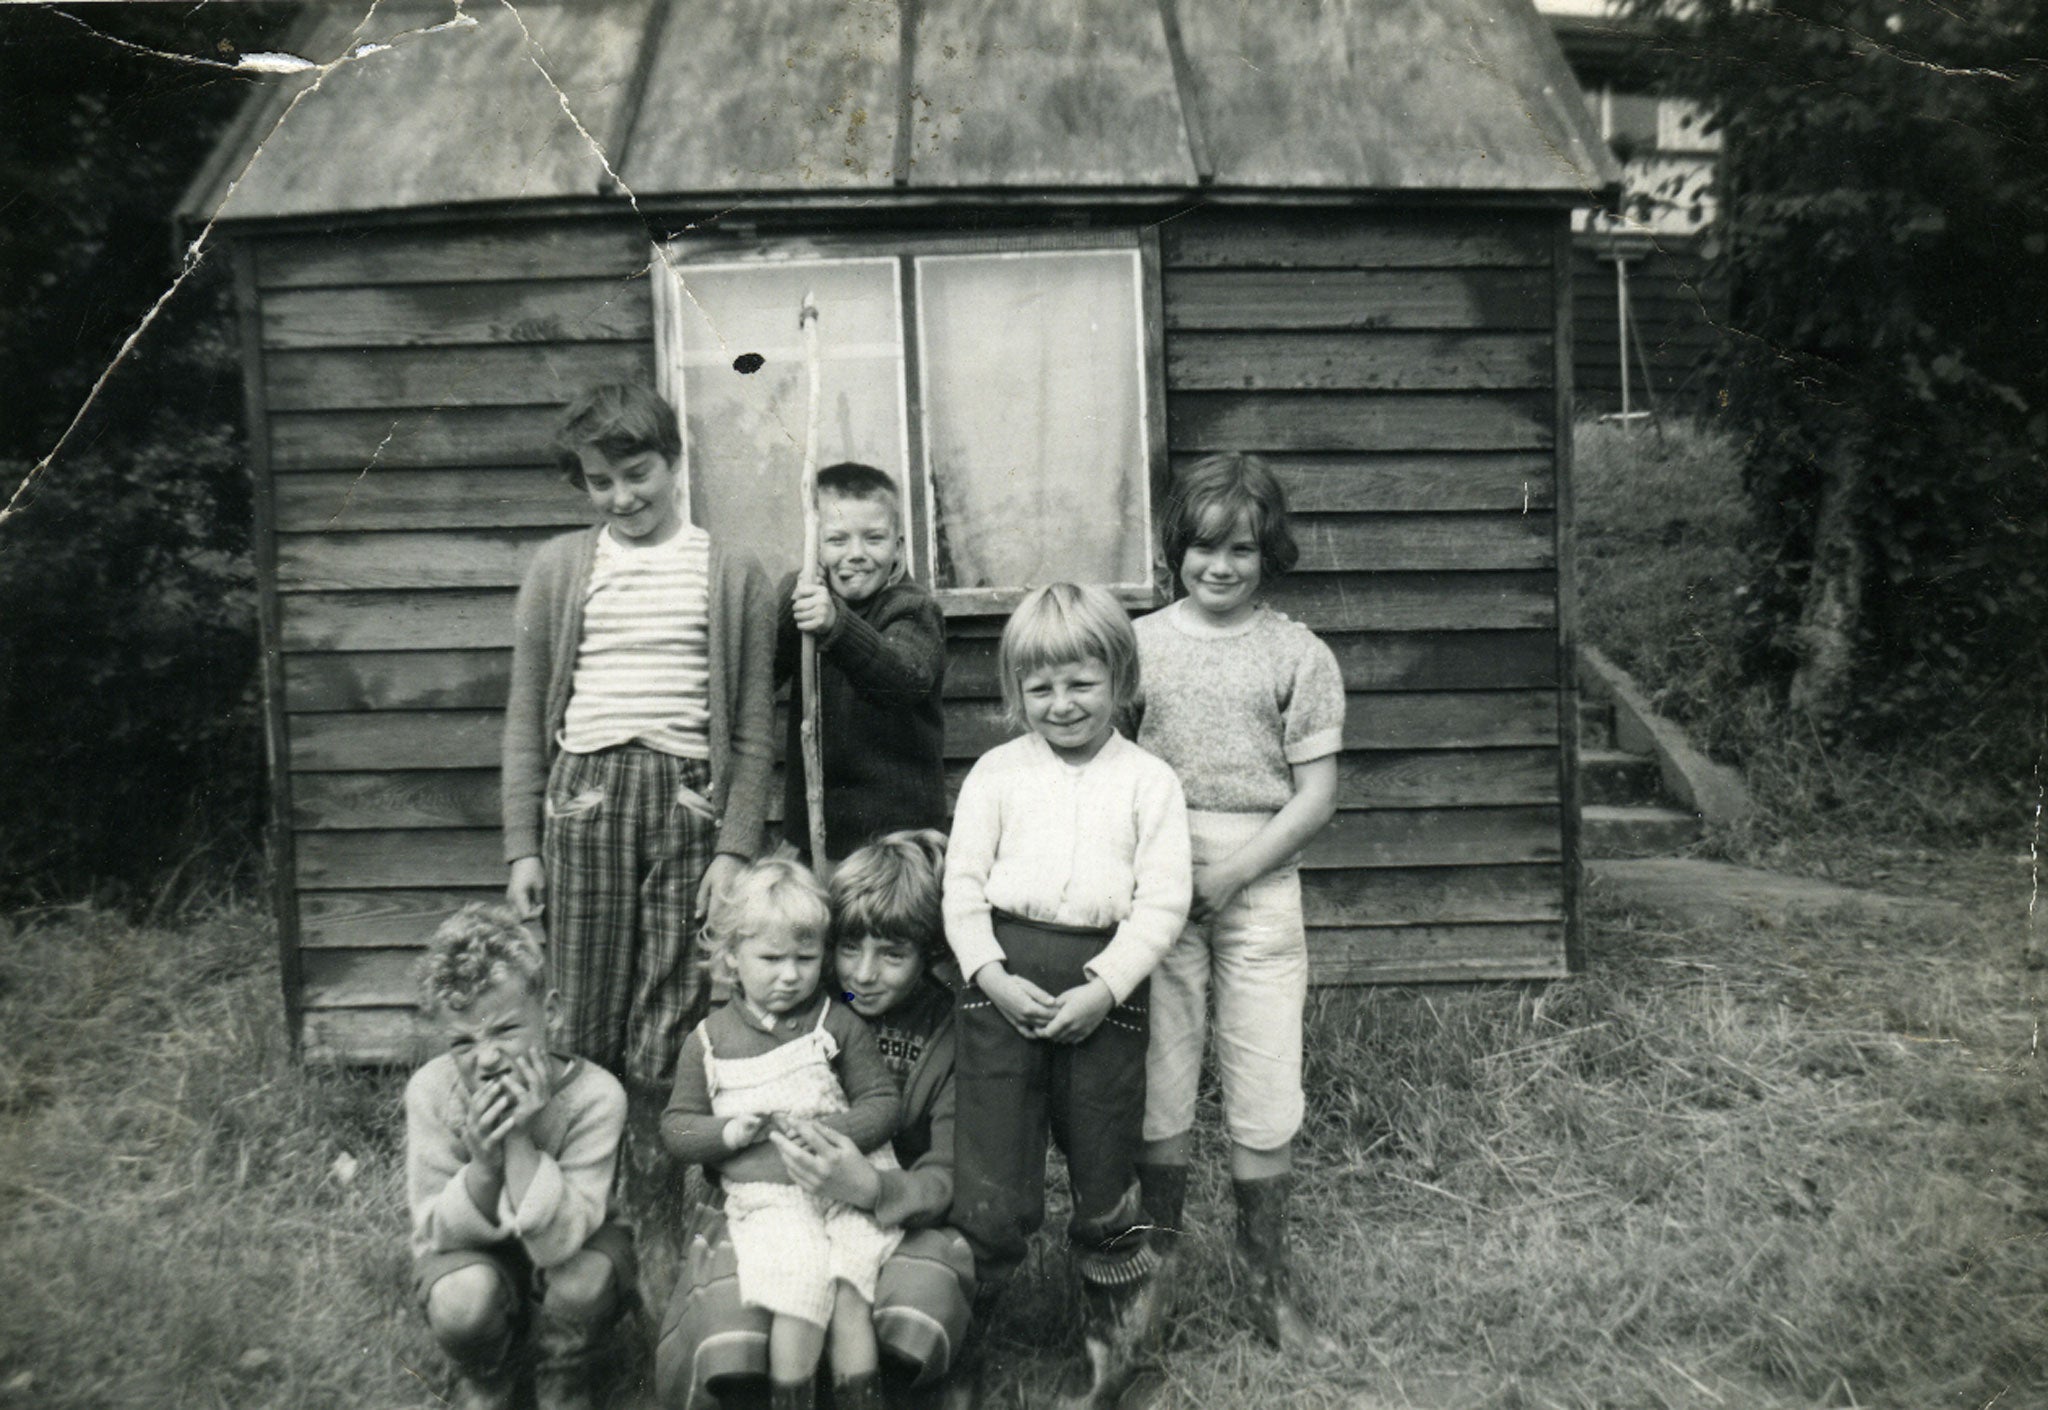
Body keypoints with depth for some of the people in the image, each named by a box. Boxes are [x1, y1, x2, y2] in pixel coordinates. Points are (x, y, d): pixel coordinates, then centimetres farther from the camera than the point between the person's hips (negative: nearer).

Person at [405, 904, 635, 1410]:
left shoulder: (594, 1095, -28)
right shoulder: (431, 1091, -22)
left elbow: (557, 1243, -31)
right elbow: (436, 1233, -17)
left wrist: (519, 1142, -40)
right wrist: (483, 1165, -36)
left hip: (568, 1244, -1)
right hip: (471, 1252, 1)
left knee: (583, 1281, -33)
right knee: (465, 1296, -32)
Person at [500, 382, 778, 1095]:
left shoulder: (731, 576, 6)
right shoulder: (558, 568, 10)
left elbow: (753, 732, 6)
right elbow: (526, 717, 12)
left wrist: (735, 849, -2)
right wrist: (522, 847, 6)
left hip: (689, 802, -1)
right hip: (583, 800, 1)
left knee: (669, 1048, 1)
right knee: (583, 1033, 5)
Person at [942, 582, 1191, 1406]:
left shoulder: (1150, 781, 3)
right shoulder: (996, 772, 6)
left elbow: (1162, 903, -3)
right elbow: (963, 883, 3)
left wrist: (1103, 988, -13)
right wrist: (992, 975, -10)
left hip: (1103, 982, 0)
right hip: (1004, 979, 0)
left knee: (1105, 1176, 13)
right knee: (991, 1192, 2)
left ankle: (1114, 1338, 34)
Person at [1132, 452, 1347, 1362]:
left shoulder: (1300, 656, 1)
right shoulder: (1139, 643, 4)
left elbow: (1316, 796, -1)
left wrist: (1228, 874, -10)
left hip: (1259, 887, 0)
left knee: (1264, 1094, 5)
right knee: (1160, 1086, 7)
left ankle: (1271, 1288, 21)